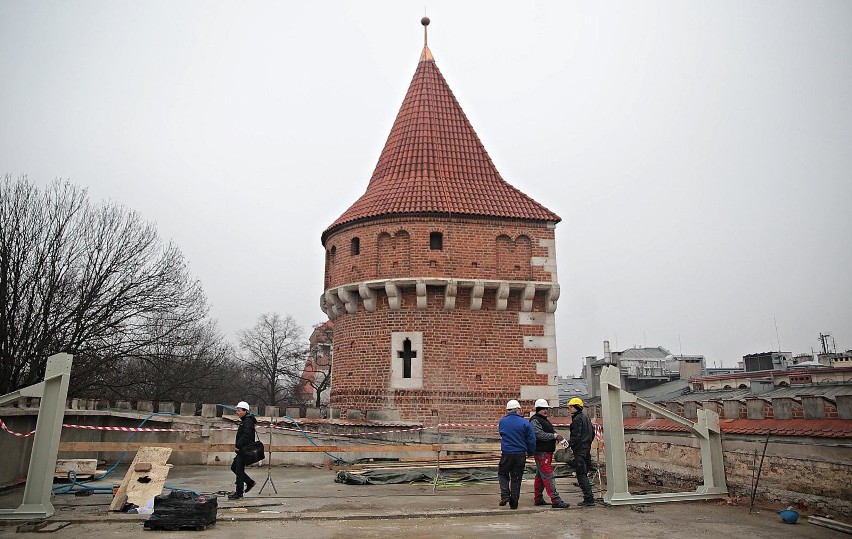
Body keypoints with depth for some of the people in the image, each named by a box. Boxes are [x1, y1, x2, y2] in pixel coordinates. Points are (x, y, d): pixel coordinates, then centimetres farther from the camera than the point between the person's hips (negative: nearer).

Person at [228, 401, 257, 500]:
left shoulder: (248, 421, -16)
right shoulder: (244, 421, 16)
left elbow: (246, 436, -26)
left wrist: (238, 445, -22)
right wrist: (237, 443, 10)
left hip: (245, 450, -10)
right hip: (242, 450, 10)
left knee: (239, 470, -4)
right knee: (234, 467, 16)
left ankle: (239, 493, 4)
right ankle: (250, 482, 23)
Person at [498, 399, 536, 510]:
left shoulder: (502, 421, -2)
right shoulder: (525, 423, -8)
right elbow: (531, 439, -4)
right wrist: (530, 452, 10)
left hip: (506, 454, 0)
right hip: (520, 455, 0)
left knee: (502, 474, 19)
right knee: (516, 478, 10)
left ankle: (505, 495, 0)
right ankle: (514, 503, 13)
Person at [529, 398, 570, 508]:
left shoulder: (545, 420, 21)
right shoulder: (534, 420, -12)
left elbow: (552, 430, 21)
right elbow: (540, 434, -22)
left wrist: (558, 436, -1)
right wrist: (554, 436, -16)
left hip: (548, 452, 10)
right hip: (541, 452, -10)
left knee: (540, 476, 15)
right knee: (548, 476, -11)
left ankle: (538, 499, 22)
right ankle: (556, 501, -13)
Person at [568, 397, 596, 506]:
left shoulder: (577, 419, -15)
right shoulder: (586, 417, 16)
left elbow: (576, 437, -20)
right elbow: (592, 433, 23)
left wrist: (568, 444, -9)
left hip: (579, 451, -10)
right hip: (586, 450, 10)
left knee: (581, 475, -6)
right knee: (584, 474, 14)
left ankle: (589, 499, -7)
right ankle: (588, 498, 16)